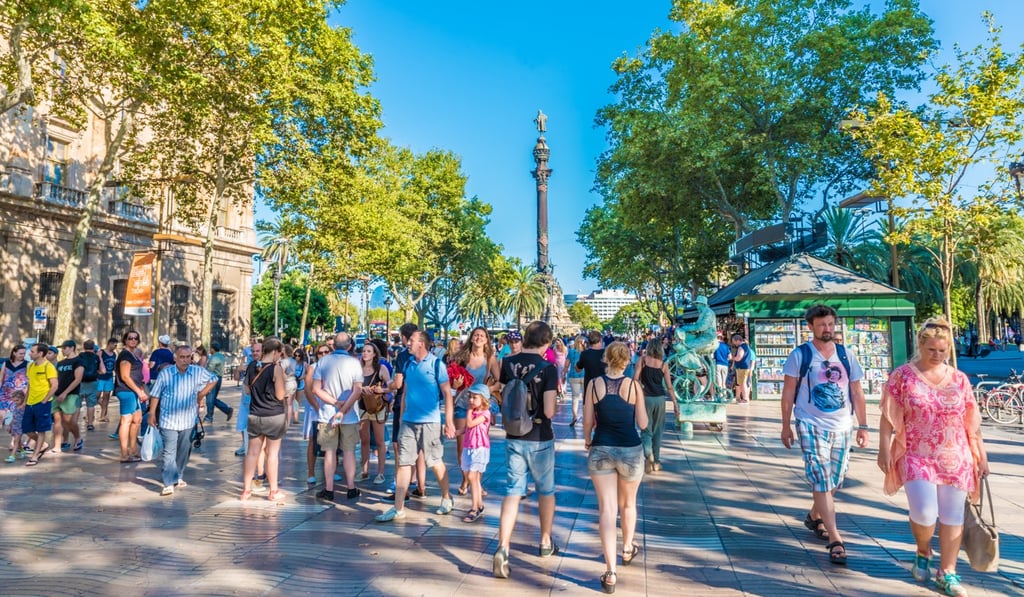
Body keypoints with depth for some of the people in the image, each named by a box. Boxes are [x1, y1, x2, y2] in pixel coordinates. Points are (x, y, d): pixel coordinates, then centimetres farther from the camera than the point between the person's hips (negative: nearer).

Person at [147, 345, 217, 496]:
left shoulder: (198, 371, -5)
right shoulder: (165, 373, -10)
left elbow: (214, 380, 13)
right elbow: (155, 395, -1)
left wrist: (201, 394, 7)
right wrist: (152, 414, 1)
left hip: (188, 420, 3)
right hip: (168, 420, -3)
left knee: (184, 451, 15)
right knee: (169, 452, -6)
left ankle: (178, 477, 31)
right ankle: (169, 484, -6)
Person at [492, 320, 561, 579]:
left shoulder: (507, 363, -3)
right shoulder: (547, 368, -17)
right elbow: (549, 412, -20)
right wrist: (555, 403, 0)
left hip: (513, 438, 3)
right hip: (540, 439, -3)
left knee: (513, 492, 6)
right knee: (546, 490, 18)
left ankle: (502, 548, -7)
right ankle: (545, 543, 34)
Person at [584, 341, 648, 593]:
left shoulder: (594, 384, -5)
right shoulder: (634, 385, -7)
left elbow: (588, 421, -2)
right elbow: (643, 424, -4)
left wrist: (587, 439, 17)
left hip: (600, 450, 0)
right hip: (631, 450, 0)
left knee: (606, 509, 3)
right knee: (628, 503, 23)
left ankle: (610, 573, -1)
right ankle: (628, 549, 46)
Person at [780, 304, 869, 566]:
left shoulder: (846, 356, 6)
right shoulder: (800, 355, -5)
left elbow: (857, 393, 11)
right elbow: (788, 392, -2)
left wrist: (863, 426, 8)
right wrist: (786, 425, -2)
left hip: (842, 427, 4)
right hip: (811, 425, -4)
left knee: (834, 480, 15)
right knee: (821, 481, -8)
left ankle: (814, 517, 38)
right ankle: (835, 538, -4)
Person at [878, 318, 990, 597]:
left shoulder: (959, 379, 5)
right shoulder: (902, 376, -4)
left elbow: (972, 421, 10)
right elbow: (888, 418, -4)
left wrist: (981, 454, 9)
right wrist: (884, 450, -8)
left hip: (954, 459, 3)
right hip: (917, 458, -3)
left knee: (952, 516, 7)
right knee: (924, 513, -10)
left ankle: (947, 573, 23)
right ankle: (923, 551, 23)